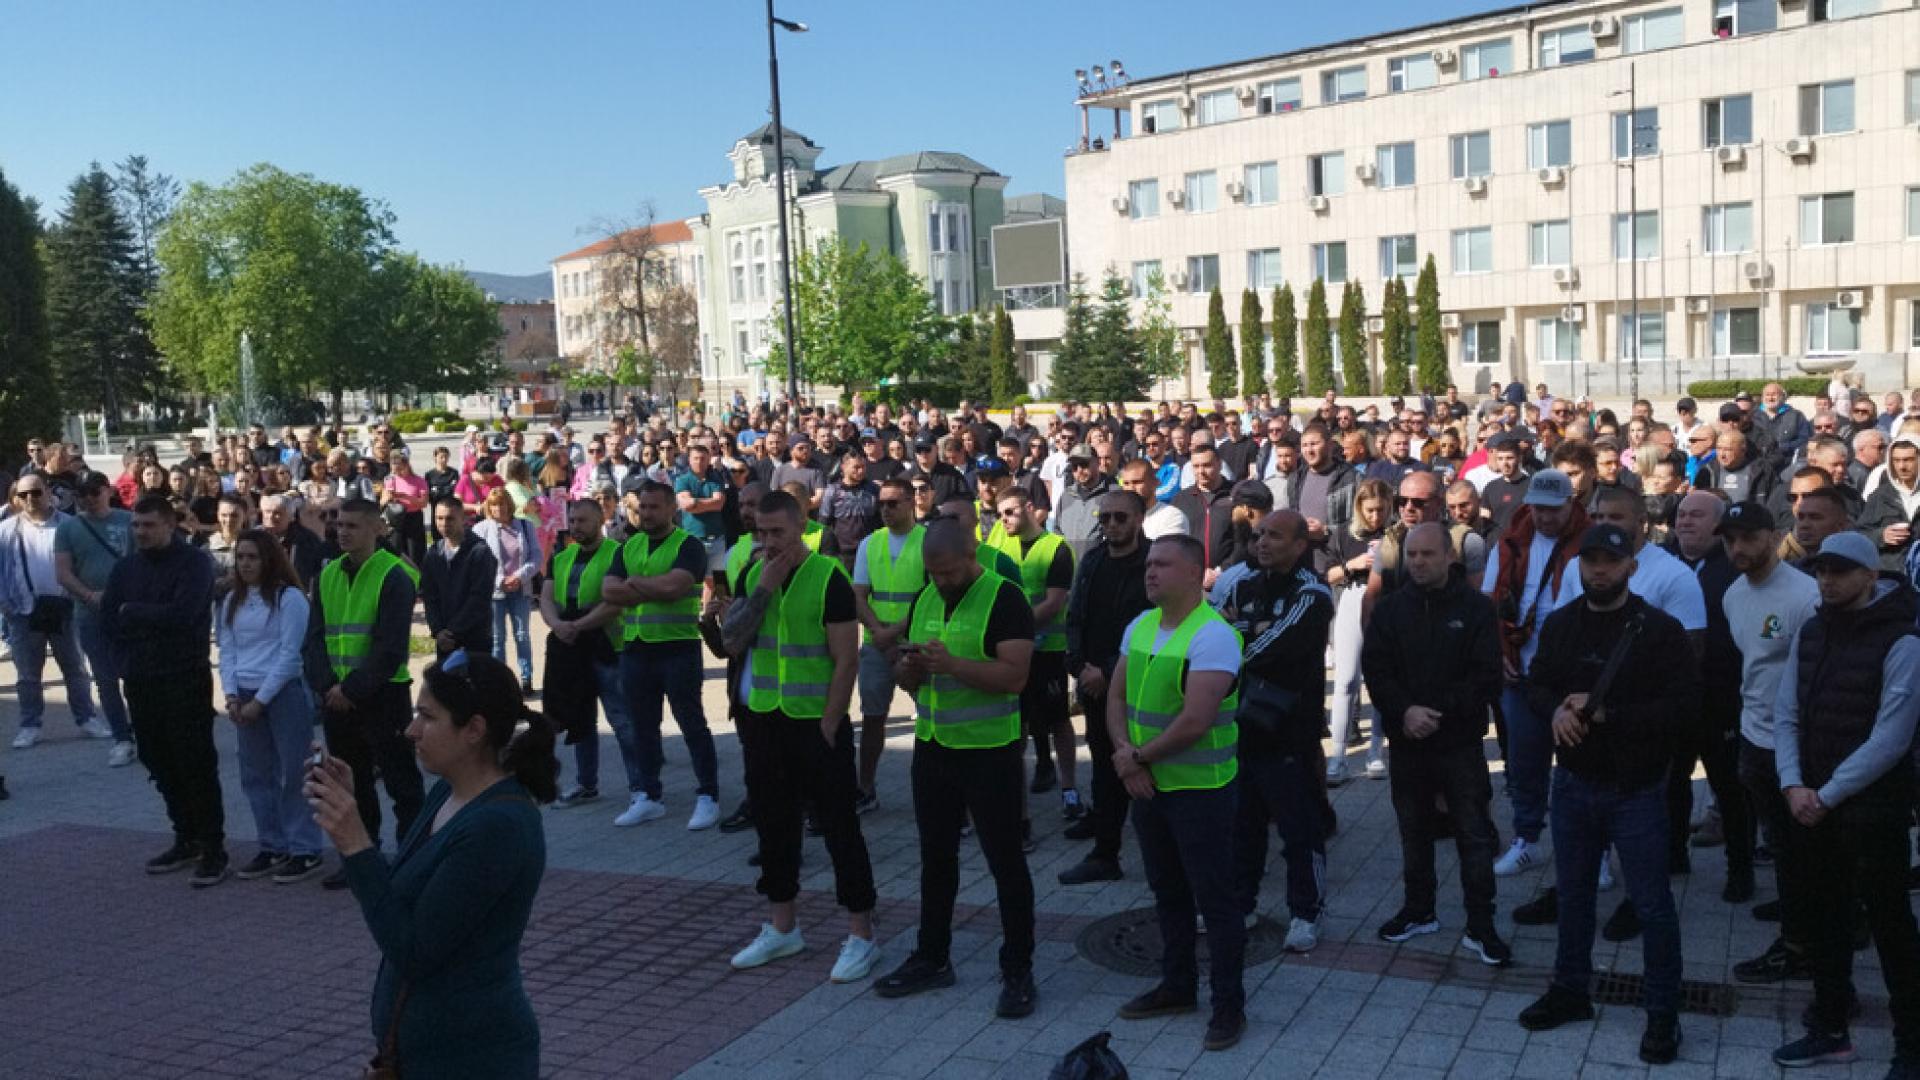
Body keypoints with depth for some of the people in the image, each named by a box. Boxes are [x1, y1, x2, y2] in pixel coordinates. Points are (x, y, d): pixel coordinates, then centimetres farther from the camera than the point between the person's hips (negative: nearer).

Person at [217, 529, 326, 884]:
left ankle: (305, 851, 5)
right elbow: (226, 651, 10)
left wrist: (260, 700, -12)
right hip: (245, 697, 6)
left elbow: (289, 654, -11)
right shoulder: (230, 602, 12)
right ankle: (272, 847, 21)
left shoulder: (289, 598, -7)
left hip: (285, 692, -6)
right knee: (256, 775, 11)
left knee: (293, 773, -2)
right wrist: (232, 695, -4)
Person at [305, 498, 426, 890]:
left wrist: (352, 689, -15)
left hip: (382, 695, -6)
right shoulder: (328, 575, 8)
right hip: (336, 697, 6)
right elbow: (316, 637, 6)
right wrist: (327, 686, -8)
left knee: (401, 782, 0)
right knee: (351, 782, 15)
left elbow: (391, 648, -16)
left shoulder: (394, 576, -11)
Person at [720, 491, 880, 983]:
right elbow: (733, 642, -3)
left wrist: (827, 728, -15)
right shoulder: (754, 575, 6)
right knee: (774, 825, 14)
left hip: (817, 724, -6)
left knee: (839, 827, 0)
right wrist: (763, 589, -13)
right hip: (765, 721, 6)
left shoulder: (828, 578, -12)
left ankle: (861, 935, 9)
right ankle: (781, 928, 28)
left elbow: (846, 660, -13)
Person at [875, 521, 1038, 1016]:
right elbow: (907, 679, 14)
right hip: (932, 748, 7)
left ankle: (1018, 970, 15)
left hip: (990, 753, -7)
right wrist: (909, 669, -9)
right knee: (936, 858, 17)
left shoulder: (1004, 598, -12)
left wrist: (951, 663, -30)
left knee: (1005, 861, 3)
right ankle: (931, 958, 31)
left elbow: (1014, 676, -22)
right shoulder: (924, 599, 9)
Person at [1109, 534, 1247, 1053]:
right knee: (1167, 893, 19)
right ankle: (1177, 985, 35)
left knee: (1215, 899, 4)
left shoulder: (1212, 636, -20)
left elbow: (1194, 721, -26)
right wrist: (1125, 752, -10)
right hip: (1148, 785, 8)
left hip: (1201, 790, -8)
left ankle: (1228, 1004, 17)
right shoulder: (1138, 627, 5)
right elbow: (1117, 698, 8)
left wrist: (1138, 756, -14)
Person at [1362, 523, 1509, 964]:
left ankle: (1481, 926, 11)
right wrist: (1405, 710, -17)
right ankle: (1418, 910, 30)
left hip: (1460, 743, -3)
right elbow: (1375, 669, -2)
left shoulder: (1475, 607, -5)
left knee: (1475, 835, 2)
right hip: (1406, 742, 3)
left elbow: (1486, 676, -10)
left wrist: (1439, 712, -17)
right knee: (1414, 831, 15)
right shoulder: (1391, 608, 3)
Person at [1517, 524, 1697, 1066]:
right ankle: (1570, 990, 36)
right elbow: (1536, 682, 11)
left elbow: (1683, 702, -17)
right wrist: (1556, 709, -12)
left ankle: (1663, 1014, 20)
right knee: (1573, 892, 19)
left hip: (1636, 790, -5)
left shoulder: (1660, 629, -13)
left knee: (1652, 904, 5)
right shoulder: (1560, 624, 3)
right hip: (1574, 783, 5)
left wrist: (1604, 715, -22)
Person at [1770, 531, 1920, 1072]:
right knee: (1821, 917, 15)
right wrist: (1793, 785, -5)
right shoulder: (1810, 633, 8)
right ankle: (1830, 1029, 29)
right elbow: (1787, 714, 8)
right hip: (1811, 806, 6)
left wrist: (1828, 795, -14)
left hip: (1873, 809, -6)